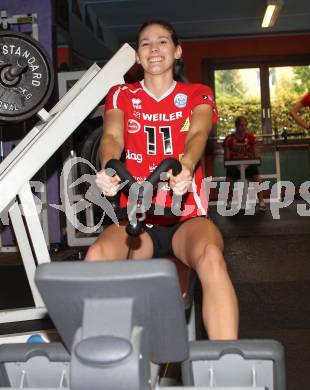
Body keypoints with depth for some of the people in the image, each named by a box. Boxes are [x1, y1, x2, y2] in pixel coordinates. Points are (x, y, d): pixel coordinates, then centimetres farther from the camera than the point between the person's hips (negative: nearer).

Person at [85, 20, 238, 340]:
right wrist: (108, 168, -33)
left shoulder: (197, 94, 11)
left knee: (211, 256, -35)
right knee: (97, 256, -32)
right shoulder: (122, 96, 13)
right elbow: (112, 136, -8)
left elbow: (198, 133, -11)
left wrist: (185, 166, -36)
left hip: (186, 218, -1)